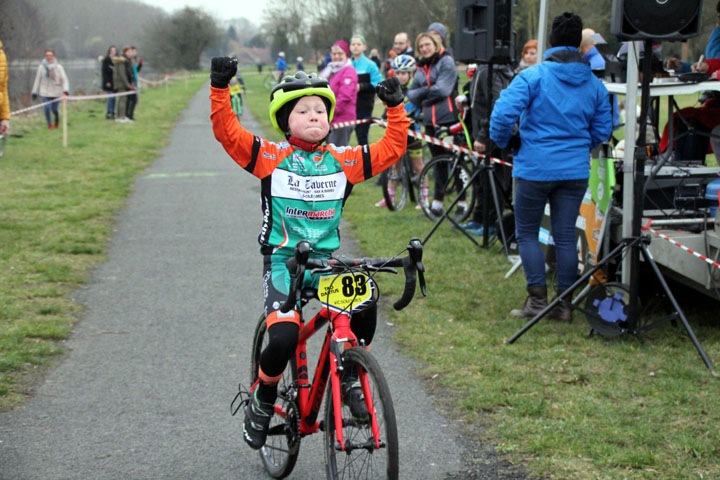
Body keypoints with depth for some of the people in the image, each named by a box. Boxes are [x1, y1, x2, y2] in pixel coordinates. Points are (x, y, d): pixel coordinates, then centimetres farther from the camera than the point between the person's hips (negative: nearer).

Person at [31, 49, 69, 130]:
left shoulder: (59, 67, -4)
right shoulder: (41, 67, -2)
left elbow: (64, 80, -3)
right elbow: (38, 79, 7)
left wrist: (65, 91, -17)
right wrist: (35, 92, 8)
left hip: (56, 92, 0)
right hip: (45, 92, 0)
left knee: (54, 109, 1)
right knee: (47, 108, -10)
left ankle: (57, 118, 37)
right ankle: (49, 124, 14)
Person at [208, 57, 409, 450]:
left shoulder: (343, 161, 7)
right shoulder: (271, 157, -1)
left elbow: (391, 148, 8)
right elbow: (227, 132, -8)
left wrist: (395, 108, 1)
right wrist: (219, 89, -16)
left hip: (327, 261, 3)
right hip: (283, 260, -3)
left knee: (365, 308, -25)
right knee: (284, 338, -22)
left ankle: (349, 379, 2)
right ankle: (261, 402, 9)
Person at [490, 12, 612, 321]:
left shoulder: (533, 76, -9)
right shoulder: (594, 84, 6)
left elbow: (503, 113, -18)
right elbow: (602, 130, 10)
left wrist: (502, 143, 0)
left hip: (535, 168, -4)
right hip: (575, 171, 4)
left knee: (527, 233, 9)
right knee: (565, 236, 9)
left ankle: (537, 300, 5)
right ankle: (564, 303, 11)